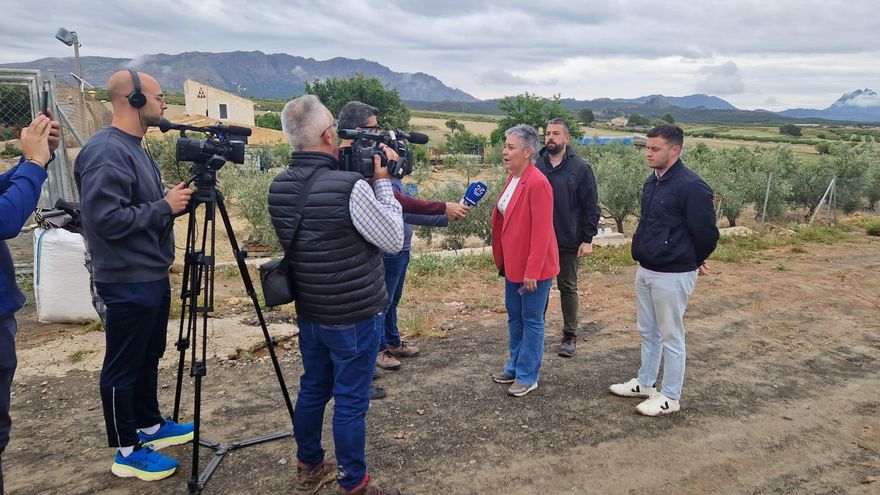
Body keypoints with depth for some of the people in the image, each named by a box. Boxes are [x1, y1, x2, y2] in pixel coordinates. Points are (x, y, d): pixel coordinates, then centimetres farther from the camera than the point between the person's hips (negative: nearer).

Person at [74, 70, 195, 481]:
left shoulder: (134, 148, 12)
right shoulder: (105, 152, -20)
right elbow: (106, 219, -26)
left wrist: (177, 198, 3)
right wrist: (165, 206, -19)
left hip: (152, 275, 10)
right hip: (128, 282, -10)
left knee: (148, 357, 21)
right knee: (122, 368, 4)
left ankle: (149, 425, 37)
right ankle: (128, 452, 18)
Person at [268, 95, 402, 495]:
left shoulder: (278, 188, -1)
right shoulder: (350, 187, -23)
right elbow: (394, 240, -11)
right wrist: (382, 182, -5)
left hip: (309, 313, 7)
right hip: (354, 317, -7)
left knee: (313, 389, 21)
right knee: (350, 402, 6)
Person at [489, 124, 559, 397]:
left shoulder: (537, 183, -21)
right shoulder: (513, 178, 7)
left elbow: (541, 232, -22)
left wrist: (532, 272, -20)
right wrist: (502, 260, 12)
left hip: (533, 268, -9)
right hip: (513, 263, 9)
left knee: (531, 320, 6)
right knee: (514, 316, 19)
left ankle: (527, 376, 20)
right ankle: (515, 367, 35)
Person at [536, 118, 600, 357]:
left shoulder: (580, 168, -6)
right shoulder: (535, 164, -1)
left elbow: (591, 207, -5)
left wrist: (588, 239, -9)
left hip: (569, 241, -2)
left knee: (568, 288, 11)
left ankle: (570, 335, 23)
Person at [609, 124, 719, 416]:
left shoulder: (691, 186, -20)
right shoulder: (652, 182, 7)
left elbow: (707, 233, -15)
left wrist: (692, 262, 0)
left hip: (672, 275, -9)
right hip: (645, 271, 9)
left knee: (671, 337, 4)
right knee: (648, 332, 20)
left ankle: (670, 398, 18)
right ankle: (645, 384, 36)